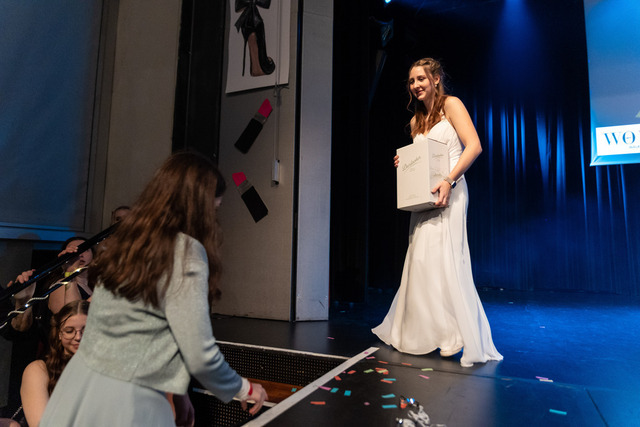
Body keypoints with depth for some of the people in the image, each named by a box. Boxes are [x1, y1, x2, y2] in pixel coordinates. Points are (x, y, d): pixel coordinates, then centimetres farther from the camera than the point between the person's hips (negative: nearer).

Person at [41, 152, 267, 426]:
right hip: (127, 403, -7)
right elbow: (199, 356, -18)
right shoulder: (186, 252, -19)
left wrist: (176, 395, 18)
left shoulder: (124, 242, 4)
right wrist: (243, 389, 1)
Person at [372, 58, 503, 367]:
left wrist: (448, 180, -22)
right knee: (420, 261, 5)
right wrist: (405, 164, 5)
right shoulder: (416, 121, 20)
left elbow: (474, 146, -11)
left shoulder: (451, 105, 0)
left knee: (444, 261, -11)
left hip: (447, 192, -6)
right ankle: (421, 334, 16)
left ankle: (459, 336, 1)